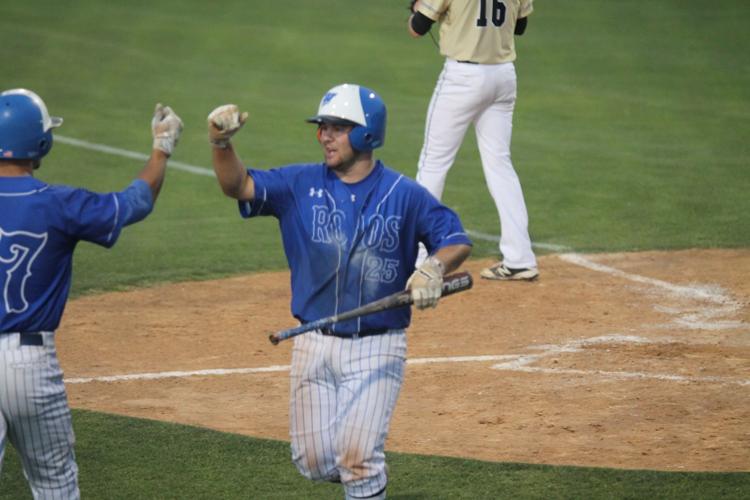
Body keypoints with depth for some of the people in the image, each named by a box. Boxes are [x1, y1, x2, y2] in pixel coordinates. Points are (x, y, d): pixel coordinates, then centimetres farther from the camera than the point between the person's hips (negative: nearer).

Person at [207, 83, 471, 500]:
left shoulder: (404, 195, -4)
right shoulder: (300, 185, 1)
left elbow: (458, 242, -6)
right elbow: (239, 186, -11)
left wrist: (434, 267, -28)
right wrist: (221, 143, -31)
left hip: (377, 347, -3)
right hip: (314, 345, 3)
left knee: (358, 458, -12)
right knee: (314, 462, 6)